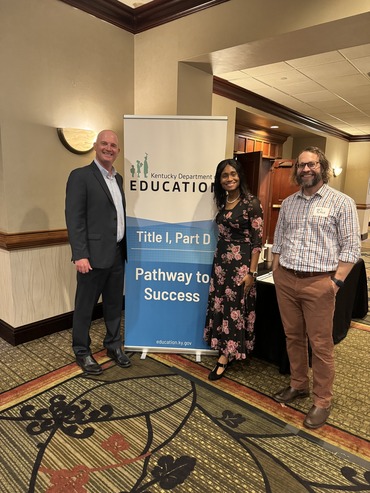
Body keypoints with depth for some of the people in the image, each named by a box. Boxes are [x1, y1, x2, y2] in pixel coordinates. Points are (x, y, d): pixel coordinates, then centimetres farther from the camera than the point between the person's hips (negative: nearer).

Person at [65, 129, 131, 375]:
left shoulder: (118, 178, 14)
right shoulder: (80, 176, -8)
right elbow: (74, 218, -13)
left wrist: (126, 247, 12)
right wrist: (80, 254, -18)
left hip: (118, 254, 7)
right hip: (94, 255, -7)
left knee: (115, 304, 17)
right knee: (85, 306, 9)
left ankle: (114, 345, 35)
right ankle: (82, 352, 27)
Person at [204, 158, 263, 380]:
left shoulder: (252, 203, -12)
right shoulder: (222, 201, 9)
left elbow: (257, 240, -13)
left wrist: (251, 272, -16)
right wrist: (219, 259, 16)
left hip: (241, 262, -7)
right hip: (221, 260, 7)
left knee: (235, 308, 3)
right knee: (220, 305, 11)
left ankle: (225, 357, 14)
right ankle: (225, 351, 27)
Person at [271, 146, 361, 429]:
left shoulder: (341, 202, -3)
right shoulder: (288, 203, 12)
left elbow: (351, 246, -5)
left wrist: (337, 281, -10)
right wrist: (276, 269, 8)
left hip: (318, 282, -5)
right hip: (285, 280, 5)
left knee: (321, 344, 3)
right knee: (293, 336, 15)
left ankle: (323, 401, 20)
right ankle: (299, 385, 33)